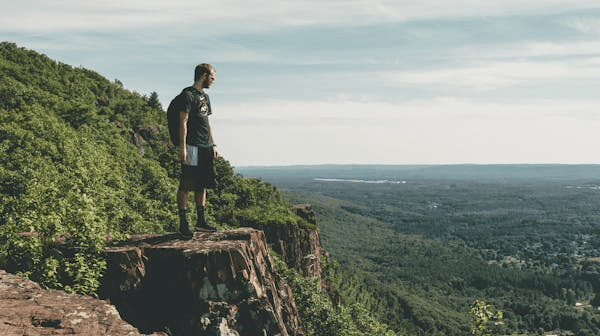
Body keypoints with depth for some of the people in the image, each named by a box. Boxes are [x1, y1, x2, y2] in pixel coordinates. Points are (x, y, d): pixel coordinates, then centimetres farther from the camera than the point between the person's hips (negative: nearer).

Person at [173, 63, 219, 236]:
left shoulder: (205, 97, 20)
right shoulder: (187, 95, -7)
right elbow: (183, 122, -13)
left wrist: (213, 145, 20)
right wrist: (182, 147, -19)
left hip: (206, 148, 9)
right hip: (192, 147, -9)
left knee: (202, 185, 11)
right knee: (186, 185, -4)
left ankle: (201, 221, 18)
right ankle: (183, 223, 0)